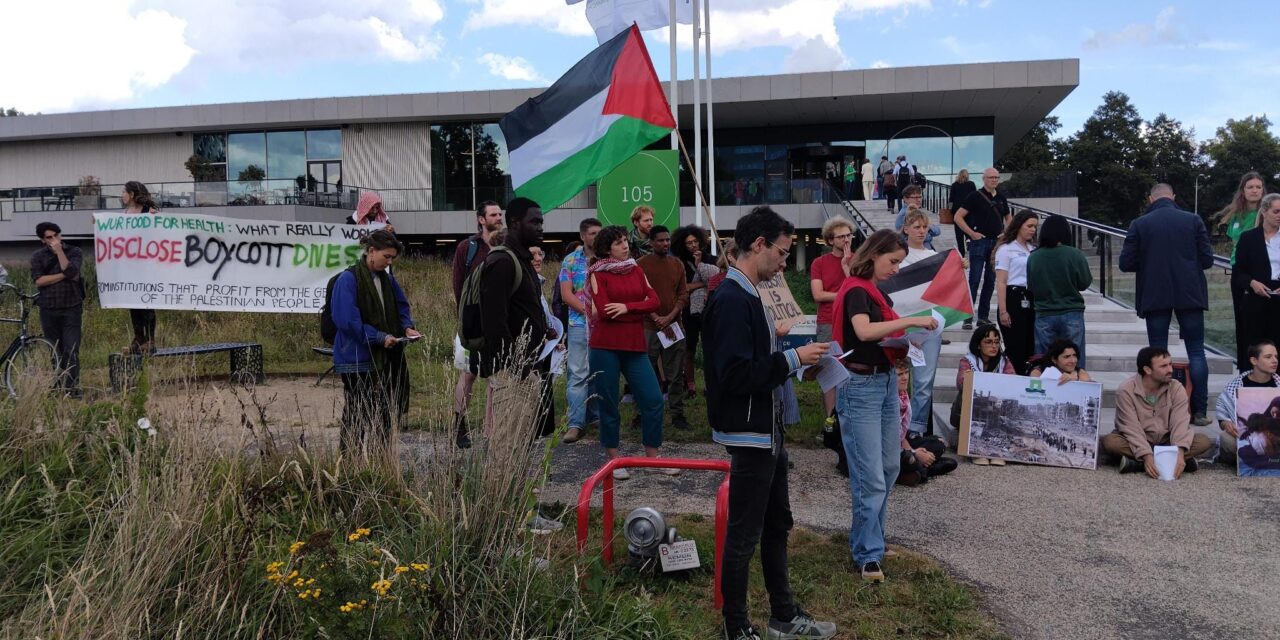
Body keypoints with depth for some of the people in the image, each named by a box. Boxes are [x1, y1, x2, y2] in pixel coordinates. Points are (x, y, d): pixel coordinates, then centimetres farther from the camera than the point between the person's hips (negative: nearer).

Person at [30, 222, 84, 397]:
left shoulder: (74, 251, 3)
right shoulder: (38, 256, 7)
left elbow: (70, 271, -15)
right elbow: (39, 281, -7)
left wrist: (59, 250, -12)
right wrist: (64, 275, -11)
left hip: (71, 308, -2)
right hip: (48, 310, 2)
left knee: (71, 351, -8)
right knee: (57, 351, 8)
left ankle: (71, 388, -7)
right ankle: (60, 384, 19)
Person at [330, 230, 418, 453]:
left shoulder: (387, 279, 11)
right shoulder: (348, 279, -12)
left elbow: (401, 306, 20)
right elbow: (346, 320, -18)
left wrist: (407, 328, -1)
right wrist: (380, 337, -20)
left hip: (385, 357, 7)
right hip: (357, 359, -7)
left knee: (387, 411, 8)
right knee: (357, 415, 0)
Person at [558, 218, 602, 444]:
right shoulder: (570, 261, 3)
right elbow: (567, 295, -3)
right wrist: (588, 311, -12)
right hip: (579, 324, -2)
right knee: (578, 374, -7)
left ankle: (594, 416, 19)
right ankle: (576, 424, -7)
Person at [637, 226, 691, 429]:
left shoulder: (678, 264, 9)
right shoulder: (641, 265, -2)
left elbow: (683, 294, 6)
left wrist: (670, 317, -8)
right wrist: (657, 319, -13)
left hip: (674, 326, 3)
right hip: (649, 327, -3)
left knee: (676, 374, 3)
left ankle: (677, 413, 9)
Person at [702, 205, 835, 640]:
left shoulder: (746, 296, 10)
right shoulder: (731, 300, -21)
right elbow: (734, 374, -28)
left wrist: (794, 356, 6)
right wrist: (792, 359, -21)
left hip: (767, 430, 11)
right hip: (748, 435, -11)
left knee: (776, 524, 20)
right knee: (743, 535, 2)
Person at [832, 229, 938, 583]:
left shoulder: (877, 292, 14)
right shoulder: (856, 291, -14)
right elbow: (864, 331, -32)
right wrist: (911, 320, -30)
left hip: (886, 382, 10)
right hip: (861, 385, -9)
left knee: (889, 466, 14)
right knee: (870, 476, -7)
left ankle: (864, 535, 28)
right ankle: (868, 554, 2)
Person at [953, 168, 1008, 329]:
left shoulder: (1001, 197, 11)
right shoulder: (975, 196, -5)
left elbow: (1007, 217, 25)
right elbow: (958, 217, -9)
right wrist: (972, 233, -13)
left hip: (997, 243, 6)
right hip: (979, 242, -6)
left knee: (990, 281, 8)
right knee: (974, 279, -7)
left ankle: (983, 316, 16)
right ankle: (968, 317, -4)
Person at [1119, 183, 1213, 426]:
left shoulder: (1139, 224, -3)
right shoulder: (1193, 220, -1)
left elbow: (1126, 264, -5)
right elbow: (1207, 260, -1)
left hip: (1155, 296, 0)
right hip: (1190, 295, 1)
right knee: (1196, 352, 8)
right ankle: (1200, 411, 7)